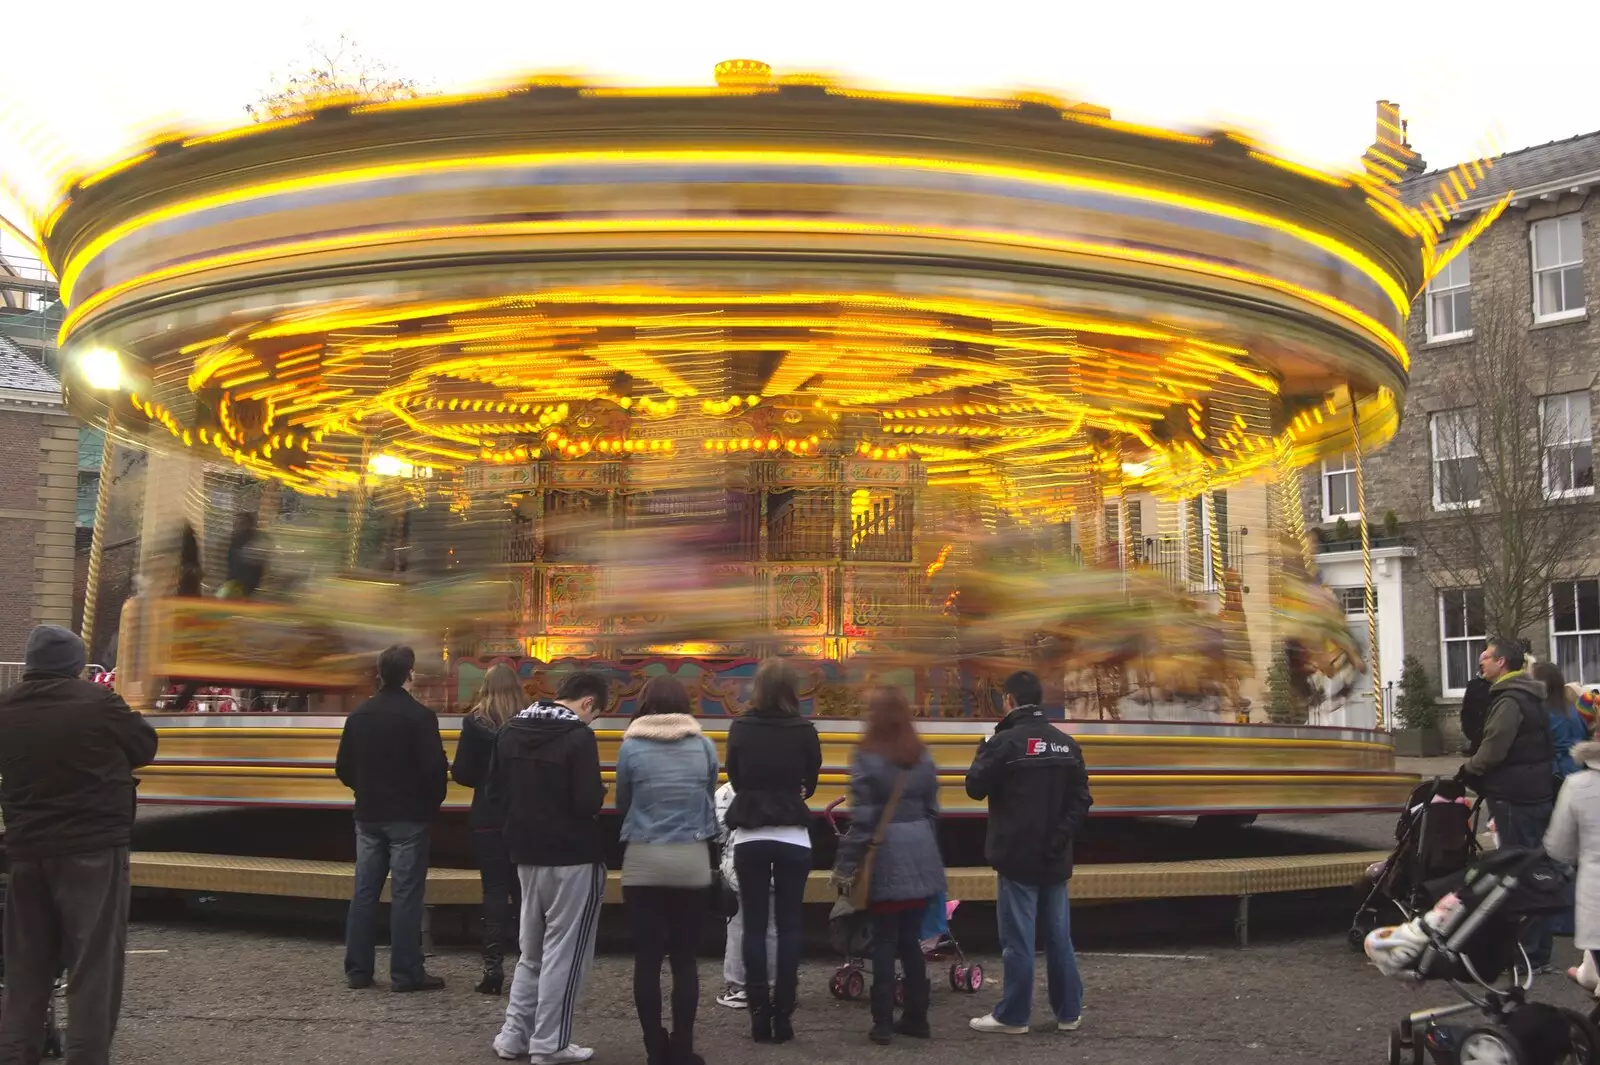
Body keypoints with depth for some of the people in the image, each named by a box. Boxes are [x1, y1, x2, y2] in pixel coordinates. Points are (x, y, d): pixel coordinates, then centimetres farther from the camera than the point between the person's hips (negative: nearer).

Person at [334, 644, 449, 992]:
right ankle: (405, 973, 2)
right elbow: (435, 768, -17)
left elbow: (343, 768, 8)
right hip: (407, 818, -5)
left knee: (364, 892, 11)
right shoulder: (420, 716, -13)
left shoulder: (359, 715, 5)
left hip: (368, 816, 6)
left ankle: (357, 970, 15)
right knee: (406, 895, -1)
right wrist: (433, 802, 0)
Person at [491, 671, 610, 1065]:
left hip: (527, 854, 8)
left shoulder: (511, 731, 7)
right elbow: (589, 803, -22)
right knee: (564, 951, 2)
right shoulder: (579, 737, -17)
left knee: (532, 950, 18)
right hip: (573, 858, -7)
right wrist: (598, 794, -1)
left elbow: (496, 791, 12)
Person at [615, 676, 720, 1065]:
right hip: (693, 860, 1)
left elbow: (621, 805, 7)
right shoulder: (704, 746, 0)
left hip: (644, 862, -1)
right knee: (684, 958, 8)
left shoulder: (631, 747, -5)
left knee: (647, 958, 6)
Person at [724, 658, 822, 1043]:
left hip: (749, 837, 0)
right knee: (788, 927, 5)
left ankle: (760, 1017, 6)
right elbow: (810, 783, 9)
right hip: (793, 837, 0)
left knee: (754, 927, 6)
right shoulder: (804, 731, -5)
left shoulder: (740, 729, -4)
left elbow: (734, 779, 9)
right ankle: (783, 1017, 5)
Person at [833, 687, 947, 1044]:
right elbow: (932, 810, 10)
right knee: (911, 937, 13)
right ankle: (916, 1017, 17)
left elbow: (861, 818, -12)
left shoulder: (867, 757, -10)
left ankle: (883, 1022, 5)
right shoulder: (923, 756, 7)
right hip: (920, 852, 5)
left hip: (885, 855, -5)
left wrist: (846, 864, -7)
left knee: (885, 940, 3)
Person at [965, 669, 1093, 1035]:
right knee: (1059, 936, 13)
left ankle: (1013, 1016, 7)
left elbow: (976, 788, -6)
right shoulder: (1066, 743, 7)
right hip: (1055, 858, 6)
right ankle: (1069, 1012, 19)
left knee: (1018, 939, 0)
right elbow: (1081, 800, 4)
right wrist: (1061, 836, 2)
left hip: (1018, 857, -6)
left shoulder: (1005, 741, -13)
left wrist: (983, 753, 8)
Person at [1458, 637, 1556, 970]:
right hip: (1537, 793, 10)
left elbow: (1494, 749, -24)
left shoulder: (1510, 700, -17)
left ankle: (1528, 953, -1)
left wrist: (1468, 770, -5)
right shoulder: (1528, 698, 15)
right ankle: (1538, 951, 22)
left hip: (1515, 798, -10)